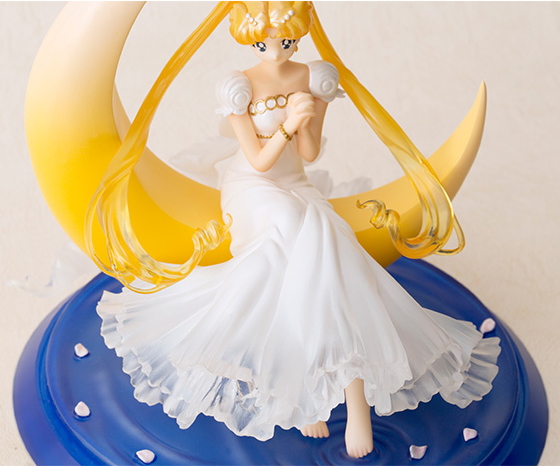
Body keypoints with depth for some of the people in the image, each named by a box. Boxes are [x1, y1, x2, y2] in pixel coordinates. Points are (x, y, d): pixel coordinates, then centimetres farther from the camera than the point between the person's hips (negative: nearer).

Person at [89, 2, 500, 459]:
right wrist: (287, 124, -28)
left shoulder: (315, 78, 1)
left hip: (297, 190, 3)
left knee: (315, 255, -30)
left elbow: (309, 154, -2)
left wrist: (305, 120, -21)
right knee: (305, 235, -34)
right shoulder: (241, 86, -8)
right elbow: (259, 160, -11)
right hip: (251, 190, -3)